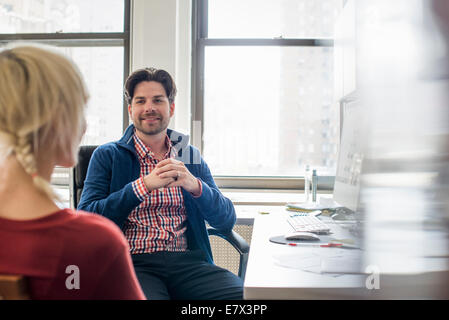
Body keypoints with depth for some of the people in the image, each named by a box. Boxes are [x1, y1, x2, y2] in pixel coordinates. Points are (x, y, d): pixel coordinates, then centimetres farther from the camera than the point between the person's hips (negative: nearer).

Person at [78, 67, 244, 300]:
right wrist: (144, 185, -15)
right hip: (133, 262, -3)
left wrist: (195, 185, -12)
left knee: (246, 294, -24)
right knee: (146, 295, -37)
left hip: (187, 261, 4)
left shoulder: (191, 157, 16)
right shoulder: (107, 156, 8)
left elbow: (227, 221, 8)